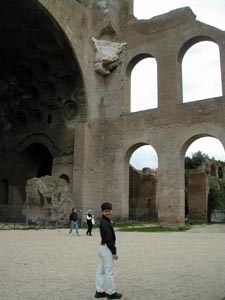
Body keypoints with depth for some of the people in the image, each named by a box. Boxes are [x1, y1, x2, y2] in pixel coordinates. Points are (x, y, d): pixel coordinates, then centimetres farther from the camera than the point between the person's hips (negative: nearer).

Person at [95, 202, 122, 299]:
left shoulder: (105, 221, 12)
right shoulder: (105, 223, -19)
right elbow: (109, 239, -23)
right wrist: (114, 252, -21)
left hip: (102, 248, 10)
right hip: (107, 249, -10)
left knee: (100, 271, 12)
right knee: (109, 272, 0)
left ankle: (99, 291, 20)